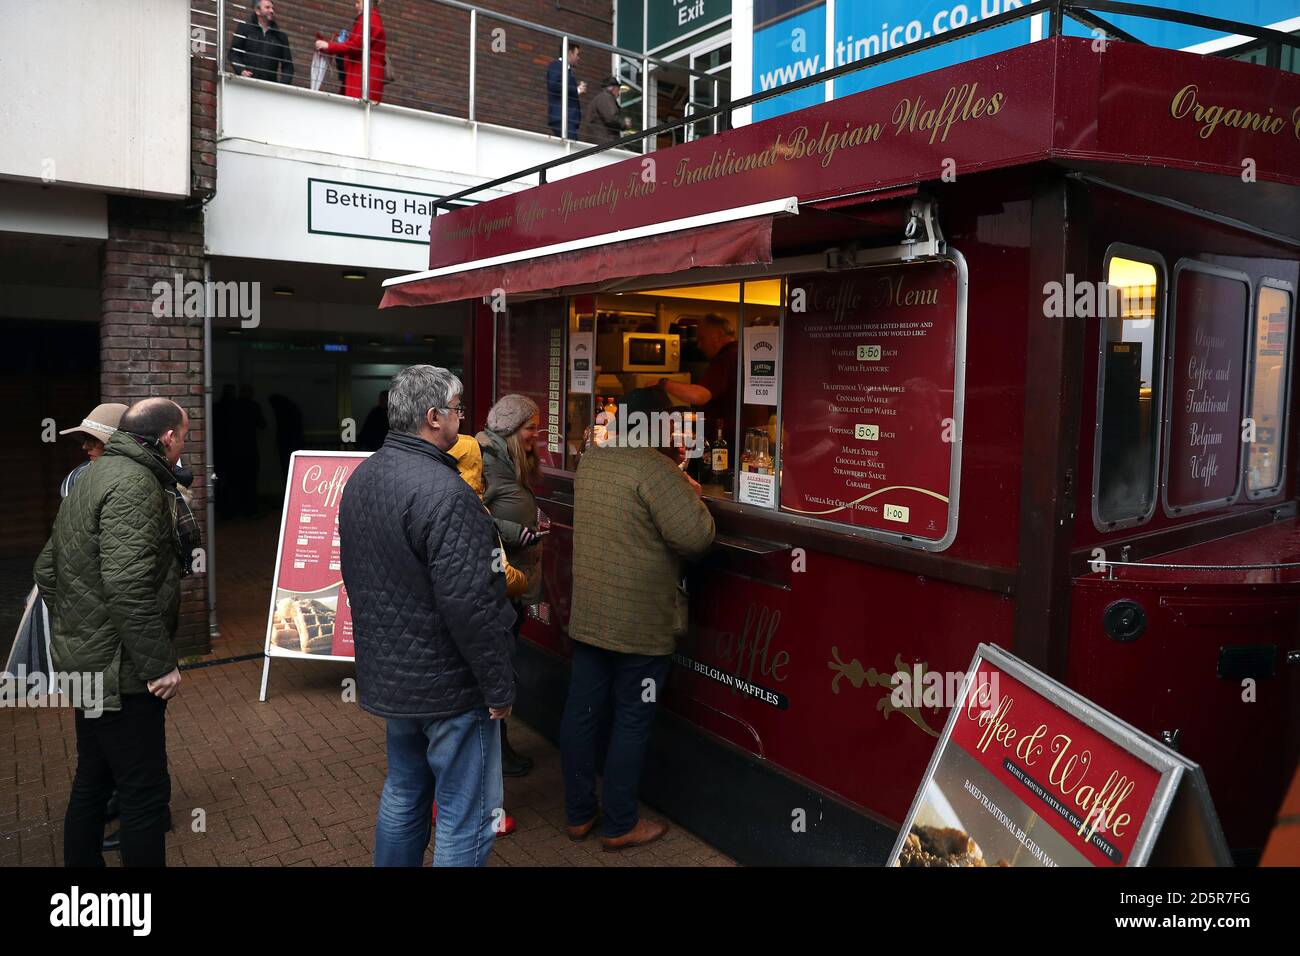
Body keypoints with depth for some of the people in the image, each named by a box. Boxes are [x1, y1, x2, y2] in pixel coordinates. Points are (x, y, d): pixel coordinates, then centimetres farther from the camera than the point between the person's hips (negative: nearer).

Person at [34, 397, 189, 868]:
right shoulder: (135, 485, -18)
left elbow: (47, 568, 19)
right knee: (145, 793, -1)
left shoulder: (93, 478, 13)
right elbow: (129, 585, -28)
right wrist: (160, 664, -23)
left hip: (86, 662, 10)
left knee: (92, 782, 20)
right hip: (121, 671, -10)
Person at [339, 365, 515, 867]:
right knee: (467, 821, 4)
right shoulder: (443, 492, -24)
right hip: (448, 685, -9)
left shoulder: (361, 478, 6)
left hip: (388, 675, 9)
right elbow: (470, 604, -27)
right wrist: (499, 688, -16)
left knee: (403, 795, 24)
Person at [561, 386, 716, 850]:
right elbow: (697, 536, -23)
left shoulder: (589, 460, 6)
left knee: (581, 711, 13)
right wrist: (692, 496, -4)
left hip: (588, 616, 7)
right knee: (631, 723, 6)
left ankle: (578, 815, 28)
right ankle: (619, 826, 19)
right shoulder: (654, 467, -19)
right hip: (641, 624, -7)